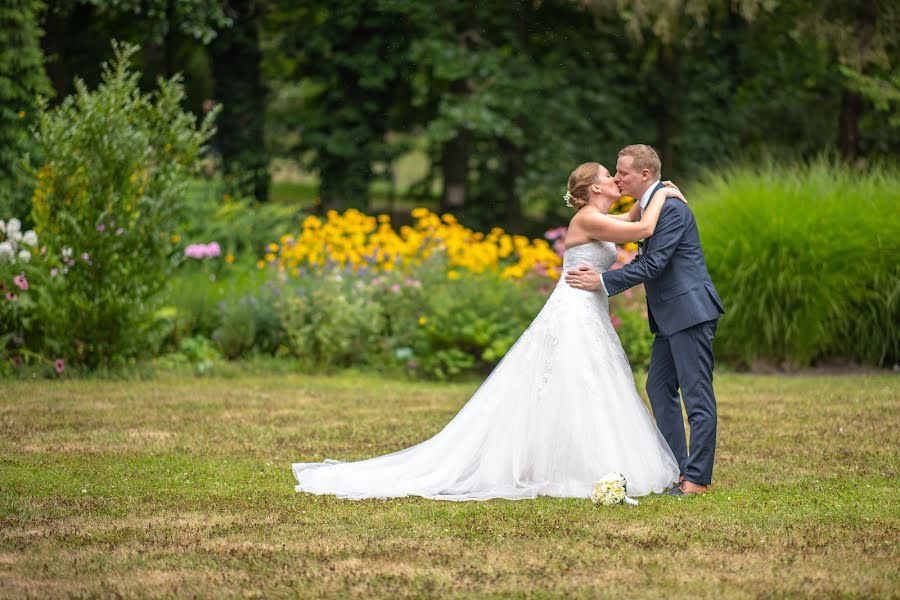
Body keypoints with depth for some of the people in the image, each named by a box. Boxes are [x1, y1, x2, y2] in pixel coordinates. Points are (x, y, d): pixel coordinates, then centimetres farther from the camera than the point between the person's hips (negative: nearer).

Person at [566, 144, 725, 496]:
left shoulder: (670, 208, -17)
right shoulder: (649, 204, 14)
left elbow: (653, 265, -21)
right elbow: (647, 259, 16)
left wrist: (603, 282, -16)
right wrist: (600, 274, 4)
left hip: (689, 310, -11)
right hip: (670, 315, 11)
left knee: (696, 395, -6)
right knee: (659, 387, 14)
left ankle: (697, 478, -4)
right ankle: (676, 468, 19)